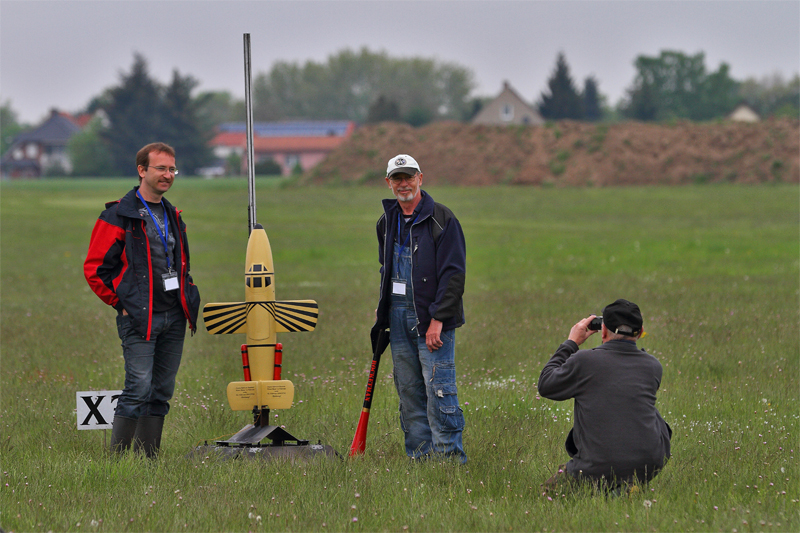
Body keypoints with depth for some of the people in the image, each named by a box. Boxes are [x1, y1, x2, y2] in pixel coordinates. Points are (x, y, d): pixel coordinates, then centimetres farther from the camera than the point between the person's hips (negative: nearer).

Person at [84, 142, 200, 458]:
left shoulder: (172, 216, 17)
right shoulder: (119, 216, -6)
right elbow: (95, 268, -5)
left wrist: (187, 297, 17)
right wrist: (120, 304, -6)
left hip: (174, 317, 7)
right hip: (140, 319, -7)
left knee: (162, 392, 7)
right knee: (138, 390, -12)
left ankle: (149, 457, 12)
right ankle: (118, 459, -7)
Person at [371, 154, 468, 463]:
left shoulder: (441, 220, -7)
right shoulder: (387, 222, 14)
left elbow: (453, 273, -12)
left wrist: (438, 319, -17)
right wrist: (382, 310, 17)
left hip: (431, 318, -7)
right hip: (398, 317, 7)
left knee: (439, 389, -10)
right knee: (409, 391, 7)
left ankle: (450, 456, -6)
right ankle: (419, 456, 12)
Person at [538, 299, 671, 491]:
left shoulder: (584, 361, -9)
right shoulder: (653, 366, 3)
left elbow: (545, 386, 8)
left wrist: (571, 343, 16)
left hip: (597, 472, -3)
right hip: (649, 467, 3)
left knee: (550, 487, 25)